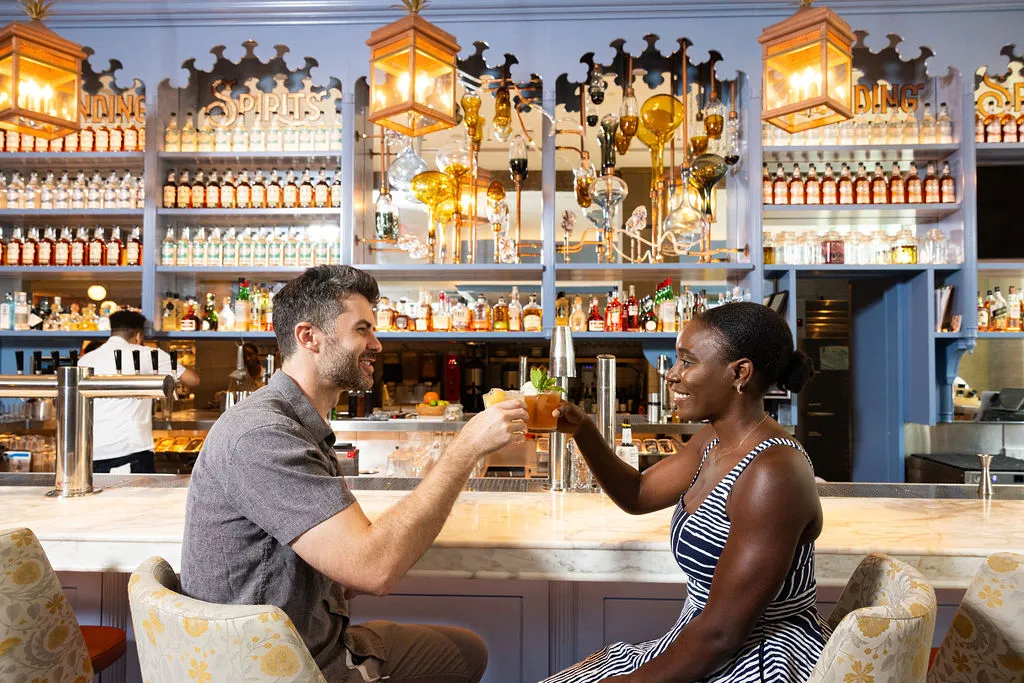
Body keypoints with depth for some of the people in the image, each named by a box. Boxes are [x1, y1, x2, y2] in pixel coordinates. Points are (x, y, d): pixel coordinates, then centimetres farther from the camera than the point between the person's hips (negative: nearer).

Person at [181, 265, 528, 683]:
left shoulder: (302, 427, 8)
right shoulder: (260, 434, -26)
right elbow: (375, 567, -33)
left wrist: (346, 583, -6)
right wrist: (467, 446, -28)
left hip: (322, 642, 9)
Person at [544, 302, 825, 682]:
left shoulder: (772, 474, -27)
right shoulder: (713, 441, 1)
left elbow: (721, 634, -25)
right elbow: (637, 494, 13)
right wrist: (581, 430, -2)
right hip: (704, 648, 8)